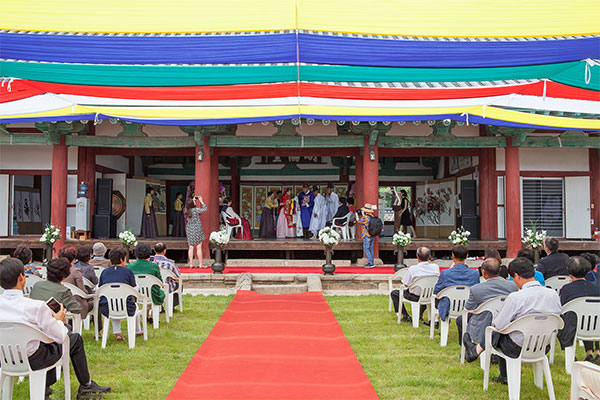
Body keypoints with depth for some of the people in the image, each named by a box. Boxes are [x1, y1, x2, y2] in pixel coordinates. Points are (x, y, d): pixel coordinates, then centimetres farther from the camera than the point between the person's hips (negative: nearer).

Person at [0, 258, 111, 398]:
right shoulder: (36, 307, -26)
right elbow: (60, 337, -16)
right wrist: (58, 320, 5)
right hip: (32, 360, -6)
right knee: (76, 339, 16)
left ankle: (45, 387, 37)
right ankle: (86, 385, 31)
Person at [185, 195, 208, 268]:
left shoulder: (187, 210, 1)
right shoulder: (196, 210, -14)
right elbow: (205, 209, -2)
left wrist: (193, 200, 25)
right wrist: (201, 201, 5)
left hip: (189, 230, 5)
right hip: (197, 230, -5)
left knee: (191, 248, 8)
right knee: (199, 248, 1)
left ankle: (191, 264, 8)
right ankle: (200, 264, 3)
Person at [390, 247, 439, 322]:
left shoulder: (412, 269, -26)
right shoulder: (436, 267, -14)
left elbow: (405, 284, -14)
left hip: (415, 297, -4)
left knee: (393, 293, 17)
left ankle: (406, 316, 12)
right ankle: (420, 314, 39)